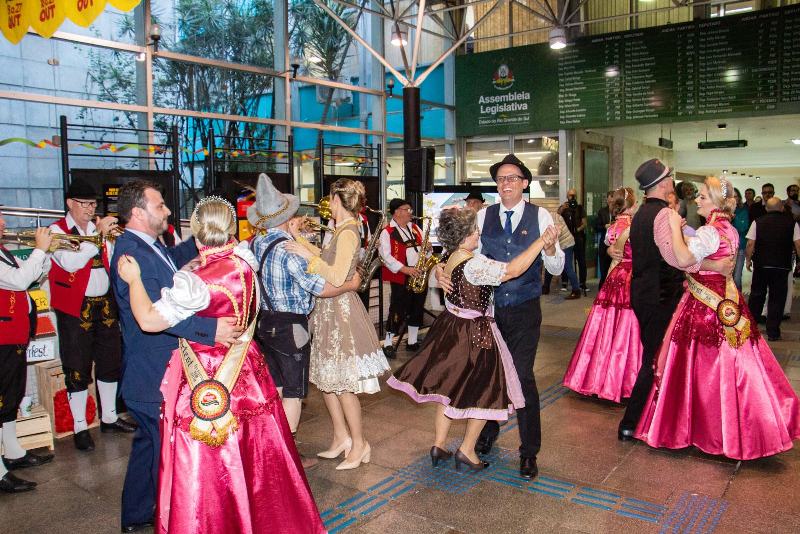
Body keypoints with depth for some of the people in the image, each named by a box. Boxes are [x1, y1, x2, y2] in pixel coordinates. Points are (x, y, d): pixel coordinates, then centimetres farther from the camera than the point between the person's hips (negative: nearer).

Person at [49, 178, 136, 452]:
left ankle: (109, 417, 27)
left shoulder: (100, 227, 12)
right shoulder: (57, 230, -4)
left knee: (110, 363, 13)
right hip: (76, 309, -5)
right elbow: (70, 262, -21)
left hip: (105, 305, 6)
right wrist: (99, 236, -25)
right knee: (77, 369, 1)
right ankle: (80, 427, 12)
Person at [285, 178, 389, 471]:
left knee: (342, 383, 0)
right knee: (326, 378, 16)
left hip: (340, 311, -10)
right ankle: (342, 437, 28)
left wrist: (307, 255, -21)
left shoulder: (348, 232, -18)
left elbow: (337, 277, -26)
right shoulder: (343, 230, 10)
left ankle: (359, 443, 15)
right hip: (330, 309, 10)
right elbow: (325, 258, 18)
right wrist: (299, 238, 21)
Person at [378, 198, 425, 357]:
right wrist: (405, 269, -22)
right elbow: (385, 256, -15)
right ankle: (387, 344, 8)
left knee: (417, 309, 12)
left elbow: (424, 247, 19)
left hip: (419, 275, 6)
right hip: (400, 278, -6)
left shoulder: (415, 229, 14)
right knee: (398, 311, -3)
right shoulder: (387, 232, -7)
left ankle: (412, 341, 25)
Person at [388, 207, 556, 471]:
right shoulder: (474, 264, -25)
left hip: (451, 328, 9)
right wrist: (542, 240, -24)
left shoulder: (449, 260, 3)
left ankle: (439, 444, 27)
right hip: (475, 335, -9)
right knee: (483, 392, 8)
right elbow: (513, 270, -29)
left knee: (448, 387, 18)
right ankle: (467, 450, 16)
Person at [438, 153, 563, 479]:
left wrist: (550, 249, -28)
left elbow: (556, 269, -6)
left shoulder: (540, 217, -5)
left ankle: (529, 452, 18)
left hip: (525, 311, -2)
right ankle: (488, 432, 42)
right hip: (489, 308, 2)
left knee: (523, 377, -1)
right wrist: (441, 268, -21)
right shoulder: (483, 216, 0)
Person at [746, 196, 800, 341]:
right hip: (782, 266, -1)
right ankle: (772, 332, 5)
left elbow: (750, 244, -4)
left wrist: (748, 259, 8)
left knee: (756, 295, 15)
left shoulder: (757, 222, 0)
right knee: (777, 299, 5)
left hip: (761, 265, 1)